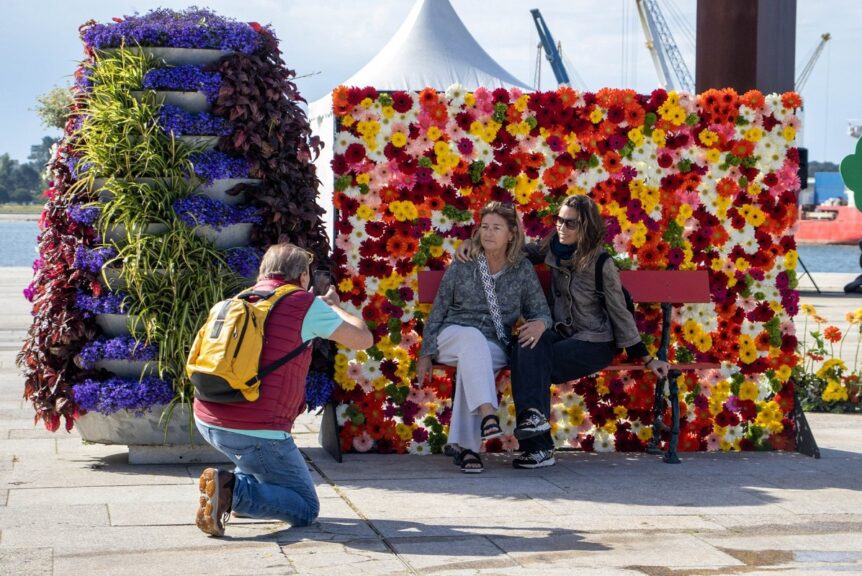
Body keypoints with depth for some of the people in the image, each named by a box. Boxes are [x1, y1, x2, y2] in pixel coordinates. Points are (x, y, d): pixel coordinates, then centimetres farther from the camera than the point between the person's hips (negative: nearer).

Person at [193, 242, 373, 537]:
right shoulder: (306, 305, -4)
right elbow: (364, 339, 3)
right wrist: (334, 306, 21)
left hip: (206, 421, 7)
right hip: (255, 432, -7)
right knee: (306, 510, 6)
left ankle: (244, 478, 17)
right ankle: (234, 490, -15)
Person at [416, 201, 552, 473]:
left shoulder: (522, 270, 7)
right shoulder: (462, 266, 5)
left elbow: (541, 311, 10)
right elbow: (437, 312, 9)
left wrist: (539, 324, -16)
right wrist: (426, 353, 2)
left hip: (494, 348, 0)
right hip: (452, 336, 0)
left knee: (471, 364, -37)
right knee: (472, 338, -38)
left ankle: (464, 445, -40)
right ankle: (487, 413, -55)